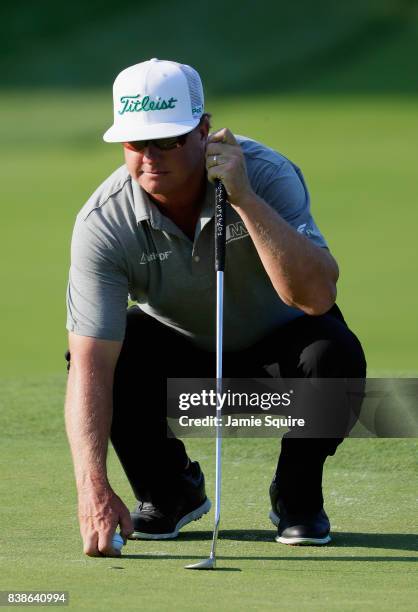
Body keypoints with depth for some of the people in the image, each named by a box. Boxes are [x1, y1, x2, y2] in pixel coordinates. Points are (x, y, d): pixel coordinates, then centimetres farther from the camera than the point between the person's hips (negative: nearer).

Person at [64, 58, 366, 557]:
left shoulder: (266, 174, -28)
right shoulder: (102, 222, -27)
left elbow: (317, 295, -41)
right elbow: (90, 366, -34)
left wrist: (245, 198, -47)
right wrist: (93, 488, -46)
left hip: (275, 349, -1)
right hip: (179, 356, 1)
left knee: (334, 355, -34)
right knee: (100, 353, -29)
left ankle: (297, 495, -4)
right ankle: (167, 488, 0)